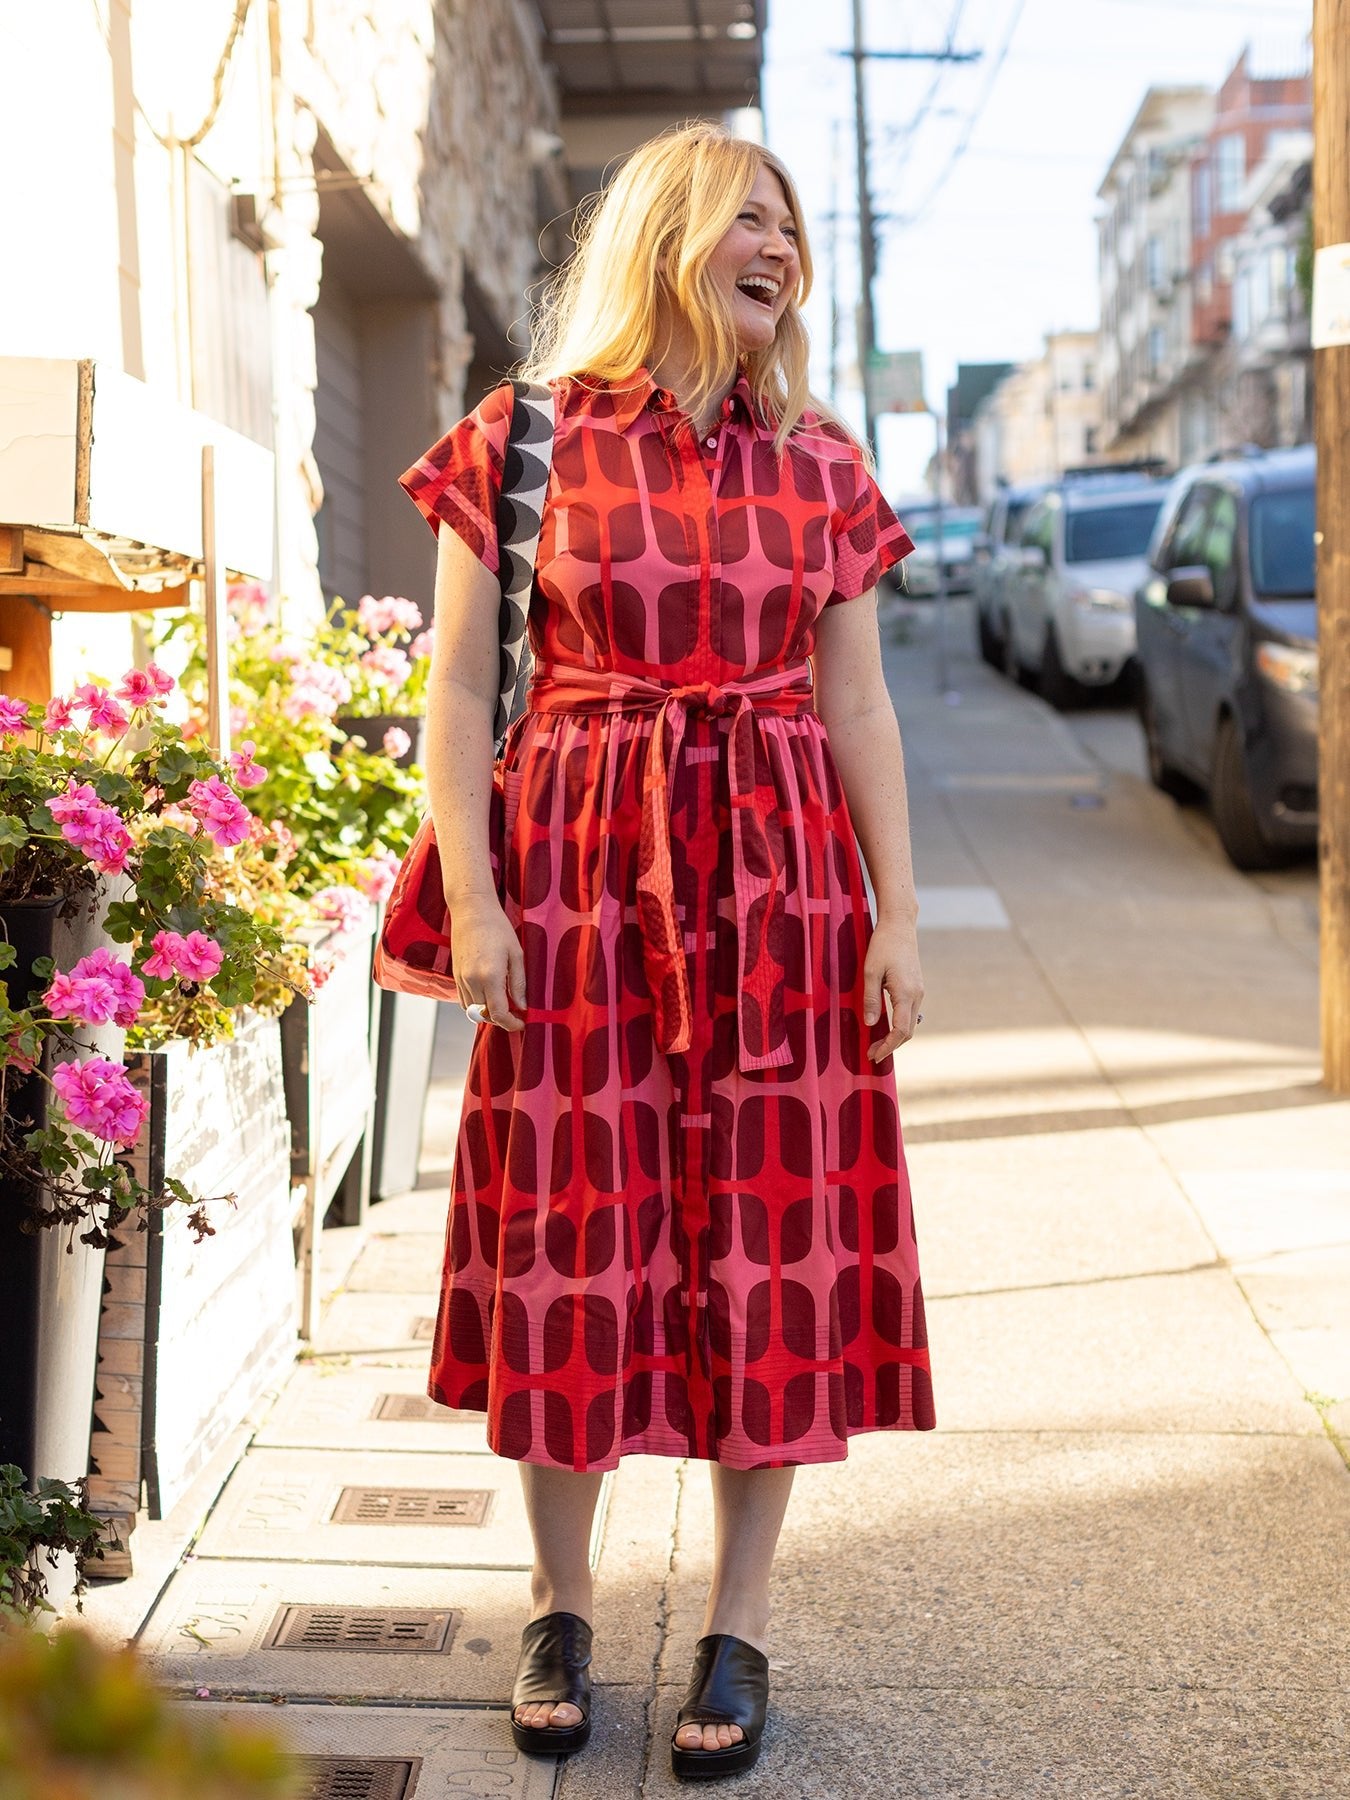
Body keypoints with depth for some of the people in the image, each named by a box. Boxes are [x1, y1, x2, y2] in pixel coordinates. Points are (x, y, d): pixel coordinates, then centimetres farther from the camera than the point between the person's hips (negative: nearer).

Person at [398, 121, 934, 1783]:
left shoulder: (819, 465, 9)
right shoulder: (521, 443, 2)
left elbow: (859, 707, 8)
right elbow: (459, 692, -1)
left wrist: (897, 913, 2)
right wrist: (472, 900, -10)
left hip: (781, 883, 2)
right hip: (579, 881, -2)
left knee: (773, 1231, 2)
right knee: (574, 1230, 3)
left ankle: (737, 1626, 16)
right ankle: (560, 1605, 22)